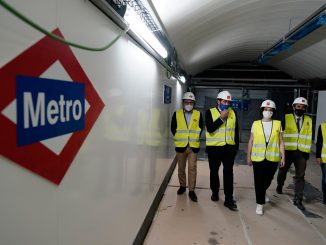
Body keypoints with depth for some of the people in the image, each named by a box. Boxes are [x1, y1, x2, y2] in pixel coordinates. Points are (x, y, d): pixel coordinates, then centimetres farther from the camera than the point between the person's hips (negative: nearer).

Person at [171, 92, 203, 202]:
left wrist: (195, 138, 5)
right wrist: (178, 138, 4)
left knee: (192, 168, -2)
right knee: (181, 168, 13)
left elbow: (200, 128, 10)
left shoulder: (198, 114, 2)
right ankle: (182, 186, 31)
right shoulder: (177, 114, 1)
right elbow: (173, 128, 6)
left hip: (193, 146, -1)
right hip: (181, 145, 1)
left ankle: (191, 190, 8)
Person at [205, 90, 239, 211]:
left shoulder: (233, 113, 7)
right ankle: (215, 193, 32)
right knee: (214, 171, 13)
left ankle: (229, 199, 3)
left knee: (228, 172, -3)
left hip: (229, 148, 2)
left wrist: (236, 146, 11)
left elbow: (236, 131, 12)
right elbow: (210, 129, -17)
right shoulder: (210, 112, -4)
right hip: (214, 148, -2)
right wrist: (221, 118, -19)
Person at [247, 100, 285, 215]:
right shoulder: (256, 124, 1)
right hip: (258, 158, -1)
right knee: (259, 181, 0)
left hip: (273, 158, 1)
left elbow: (281, 142, 4)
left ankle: (263, 193, 47)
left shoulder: (278, 124, 2)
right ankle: (260, 204, 14)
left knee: (268, 179, 16)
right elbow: (251, 141, 4)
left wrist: (283, 157, 0)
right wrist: (248, 156, 4)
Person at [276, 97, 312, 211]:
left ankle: (298, 199, 10)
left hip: (301, 152, 2)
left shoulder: (308, 120, 6)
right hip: (287, 150, -1)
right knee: (283, 171, 17)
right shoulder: (286, 118, -3)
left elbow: (309, 137, 6)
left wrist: (307, 151, 0)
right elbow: (281, 133, -3)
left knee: (300, 176, 2)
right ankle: (279, 186, 45)